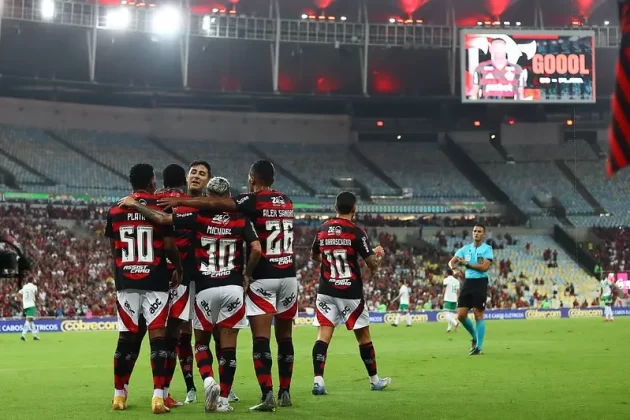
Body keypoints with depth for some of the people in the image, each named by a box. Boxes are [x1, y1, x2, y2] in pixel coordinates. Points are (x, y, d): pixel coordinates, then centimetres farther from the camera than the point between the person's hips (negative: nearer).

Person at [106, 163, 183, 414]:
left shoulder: (115, 211, 7)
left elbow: (114, 249, 13)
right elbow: (169, 246, -6)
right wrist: (179, 268, 11)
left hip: (126, 282, 3)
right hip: (155, 281, -3)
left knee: (126, 338, 11)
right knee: (157, 336, -3)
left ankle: (119, 395, 18)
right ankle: (158, 396, -10)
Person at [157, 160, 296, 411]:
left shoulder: (254, 201, -8)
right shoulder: (286, 202, 12)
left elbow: (215, 204, -16)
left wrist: (178, 201, -14)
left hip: (263, 277, -6)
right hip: (288, 276, 6)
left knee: (261, 338, -7)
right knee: (285, 337, 13)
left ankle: (267, 395, -15)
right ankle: (285, 393, 18)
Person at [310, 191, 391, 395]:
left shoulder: (322, 230, 5)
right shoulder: (356, 232, -10)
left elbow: (314, 256, 23)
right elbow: (373, 265, -9)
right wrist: (379, 254, 13)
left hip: (326, 291, 3)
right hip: (350, 293, -3)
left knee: (323, 335, -2)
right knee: (363, 336, 11)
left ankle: (318, 380, -17)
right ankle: (375, 380, 24)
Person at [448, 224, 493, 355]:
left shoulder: (487, 249, -4)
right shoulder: (466, 248, 11)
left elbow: (484, 267, -17)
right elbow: (452, 261, 7)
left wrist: (467, 264, -13)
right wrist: (453, 267, -17)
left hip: (480, 283, -5)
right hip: (468, 282, 5)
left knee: (478, 315, -5)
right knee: (461, 315, 1)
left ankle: (479, 347, 3)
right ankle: (474, 337, 26)